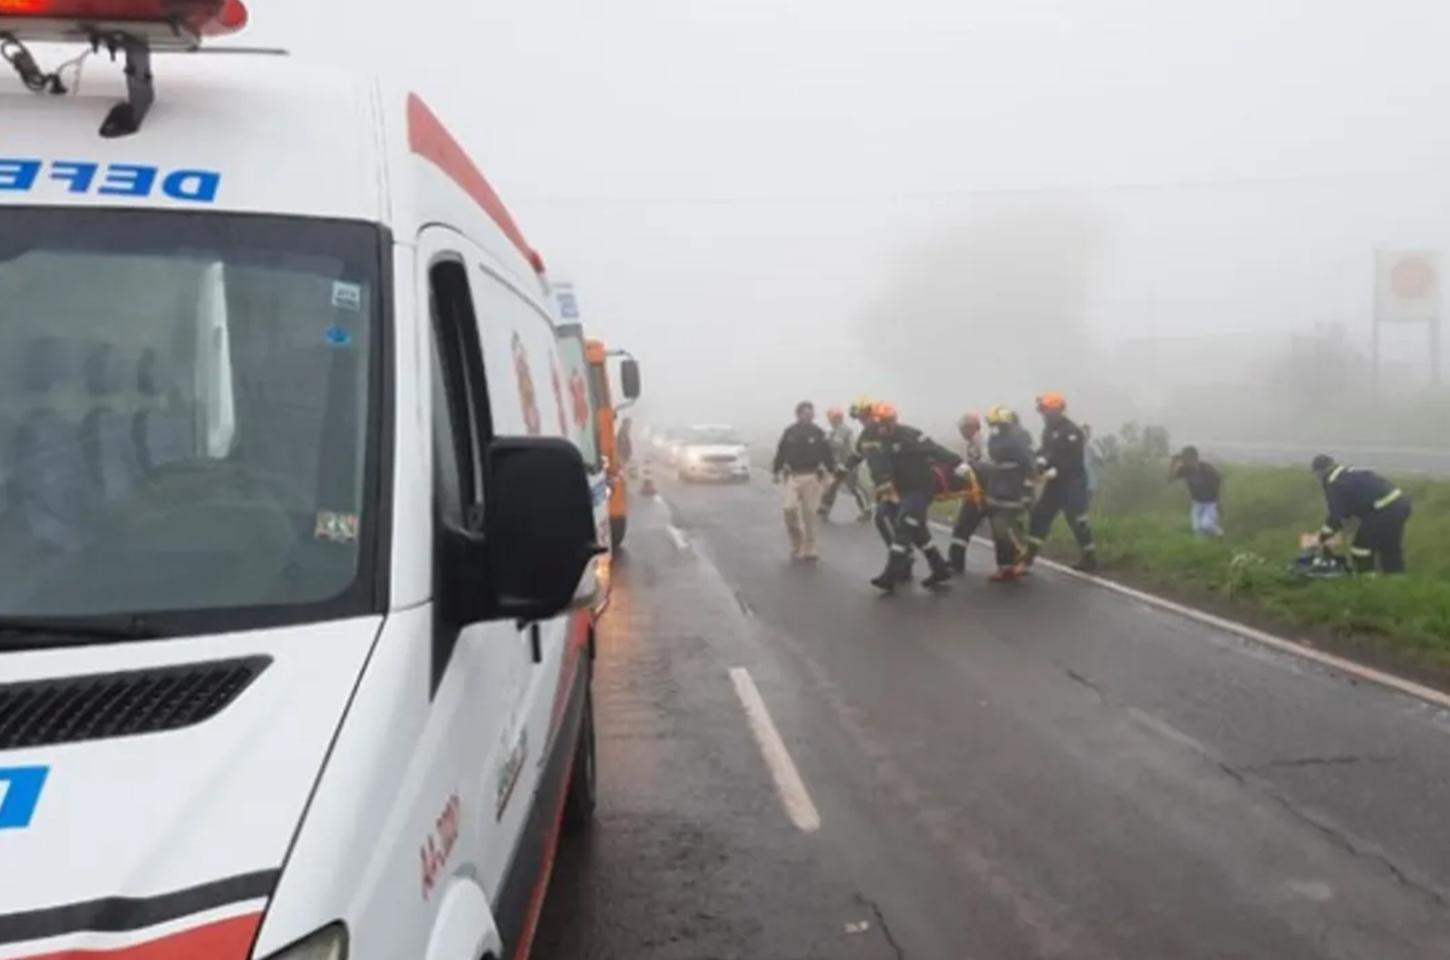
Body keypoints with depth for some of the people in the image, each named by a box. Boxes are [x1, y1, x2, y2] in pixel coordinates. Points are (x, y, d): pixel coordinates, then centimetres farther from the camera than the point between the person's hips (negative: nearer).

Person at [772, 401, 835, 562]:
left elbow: (827, 454, 2)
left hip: (811, 477, 0)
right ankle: (796, 544, 6)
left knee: (809, 513, 3)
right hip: (792, 476, 0)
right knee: (790, 509, -13)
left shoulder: (818, 433, 0)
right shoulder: (789, 432, 1)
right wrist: (776, 471, 9)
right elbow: (781, 452, 8)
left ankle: (809, 549, 11)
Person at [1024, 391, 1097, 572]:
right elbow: (1046, 449, 16)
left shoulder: (1072, 432, -16)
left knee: (1076, 520, -8)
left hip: (1073, 482, -8)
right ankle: (1029, 554, 13)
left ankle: (1090, 558, 3)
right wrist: (1041, 459, -7)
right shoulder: (1049, 430, 11)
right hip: (1055, 482, 8)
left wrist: (1056, 471, -25)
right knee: (1040, 514, 7)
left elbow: (1076, 460, -21)